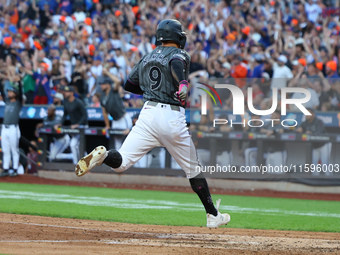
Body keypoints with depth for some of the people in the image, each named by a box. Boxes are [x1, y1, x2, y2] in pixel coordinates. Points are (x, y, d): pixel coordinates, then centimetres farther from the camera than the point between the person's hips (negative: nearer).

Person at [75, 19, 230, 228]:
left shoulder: (148, 57, 19)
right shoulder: (180, 54, 2)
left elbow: (129, 84, 23)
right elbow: (176, 63, -23)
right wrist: (182, 82, -40)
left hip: (148, 113, 4)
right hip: (173, 117, -4)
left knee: (121, 162, -4)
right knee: (194, 169, 12)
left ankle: (103, 155, -38)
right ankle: (213, 215, 18)